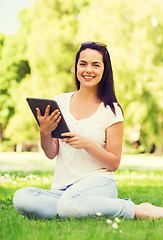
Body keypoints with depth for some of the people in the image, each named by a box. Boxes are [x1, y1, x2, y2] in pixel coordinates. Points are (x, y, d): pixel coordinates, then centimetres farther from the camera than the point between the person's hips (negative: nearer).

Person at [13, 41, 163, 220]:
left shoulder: (111, 110, 2)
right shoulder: (60, 102, 10)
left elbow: (114, 163, 0)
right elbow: (51, 154, 10)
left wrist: (87, 144, -17)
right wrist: (44, 132, -12)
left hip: (99, 181, -4)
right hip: (61, 187, 4)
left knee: (69, 204, -39)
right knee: (21, 197, -27)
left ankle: (137, 211, -15)